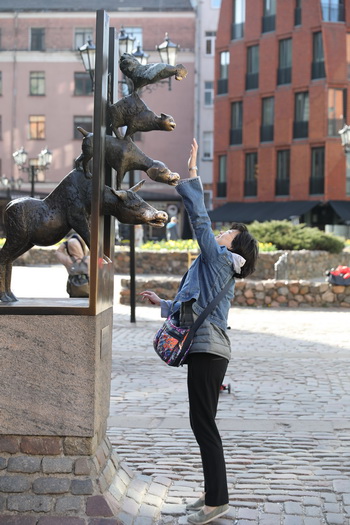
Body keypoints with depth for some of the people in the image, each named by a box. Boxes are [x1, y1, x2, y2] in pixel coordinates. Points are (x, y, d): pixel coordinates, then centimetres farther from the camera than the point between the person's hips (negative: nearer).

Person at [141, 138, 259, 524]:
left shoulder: (218, 258, -4)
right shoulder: (217, 271, 23)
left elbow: (200, 219, -9)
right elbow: (194, 310, 31)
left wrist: (191, 175, -4)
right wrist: (163, 304, 39)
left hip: (207, 351, -10)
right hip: (206, 351, 10)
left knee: (203, 423, -8)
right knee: (202, 423, 13)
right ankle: (213, 493, 21)